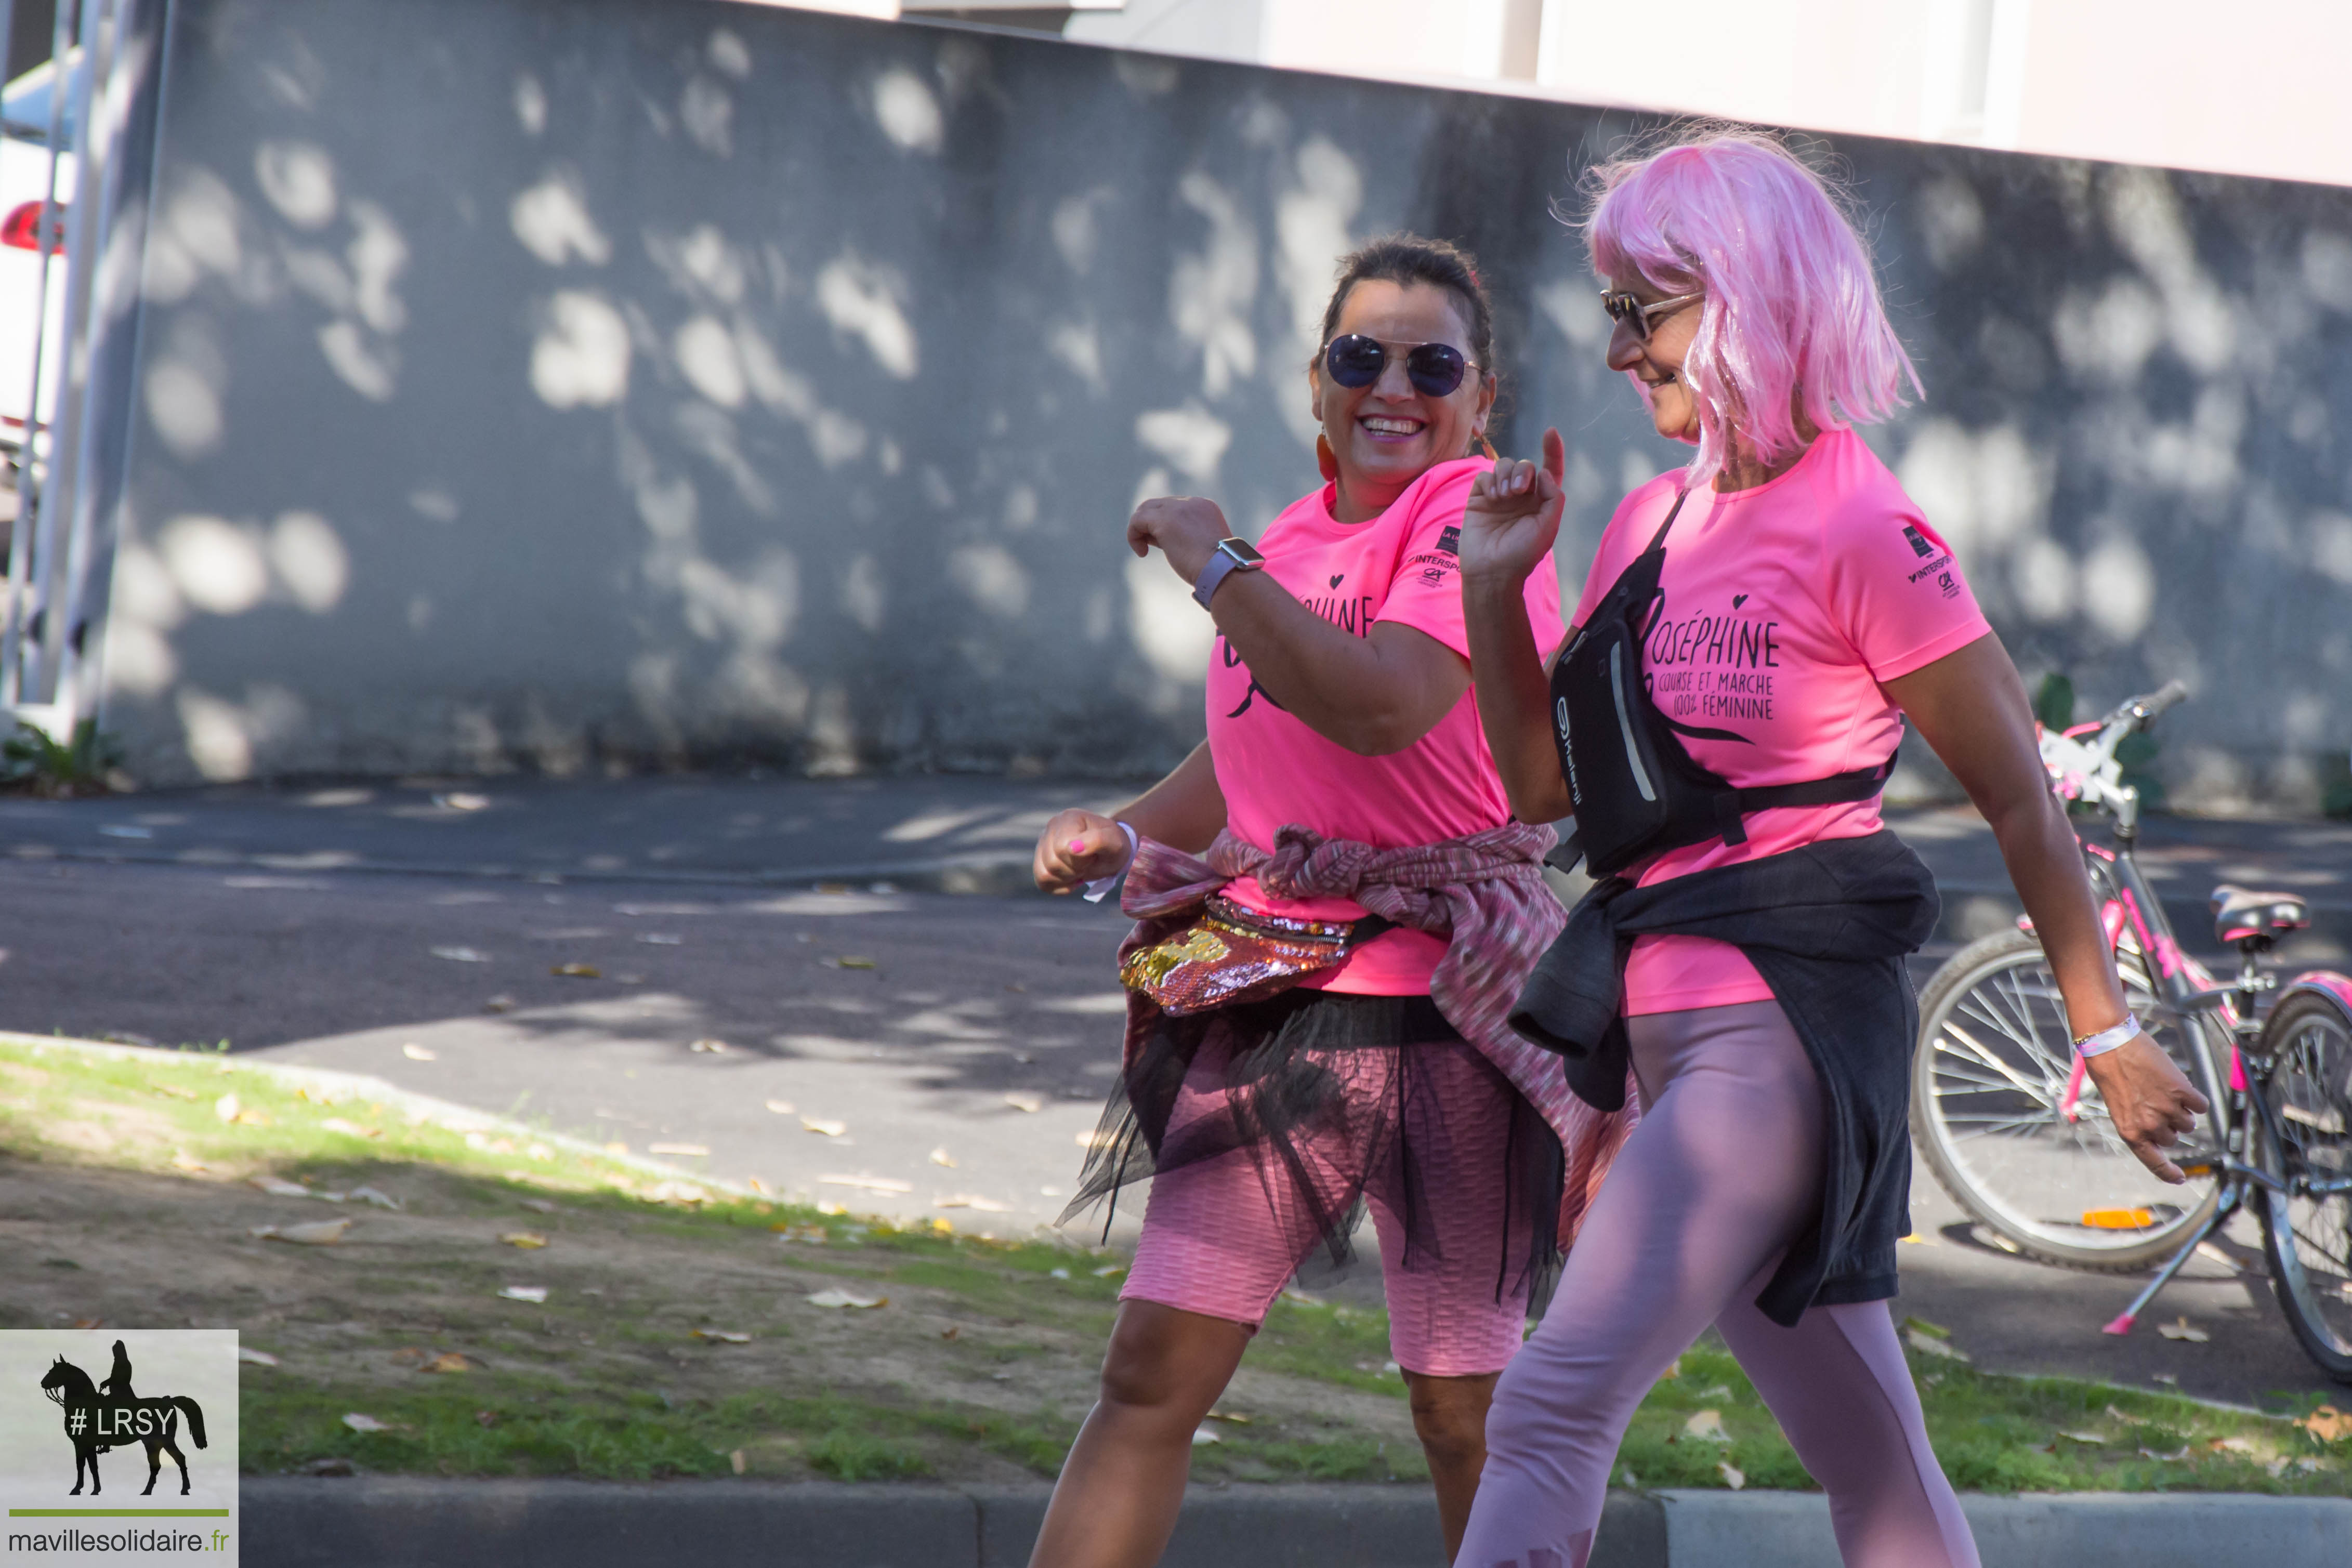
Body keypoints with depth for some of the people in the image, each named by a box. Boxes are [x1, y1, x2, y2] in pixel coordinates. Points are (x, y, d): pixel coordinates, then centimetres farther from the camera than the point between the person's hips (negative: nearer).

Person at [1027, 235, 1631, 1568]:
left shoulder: (1476, 521, -8)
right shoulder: (1295, 543, 13)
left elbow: (1381, 707, -27)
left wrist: (1217, 568, -16)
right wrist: (1124, 835, 12)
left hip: (1437, 1006, -6)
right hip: (1270, 998, 6)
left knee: (1466, 1410, 2)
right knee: (1154, 1369, 1)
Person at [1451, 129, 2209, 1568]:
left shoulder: (1861, 530, -11)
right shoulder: (1653, 525, 12)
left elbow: (2020, 797, -6)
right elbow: (1544, 784, 16)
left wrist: (2106, 1035, -3)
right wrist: (1496, 585, 4)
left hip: (1785, 1020, -8)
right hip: (1669, 1018, 8)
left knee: (1555, 1406, -17)